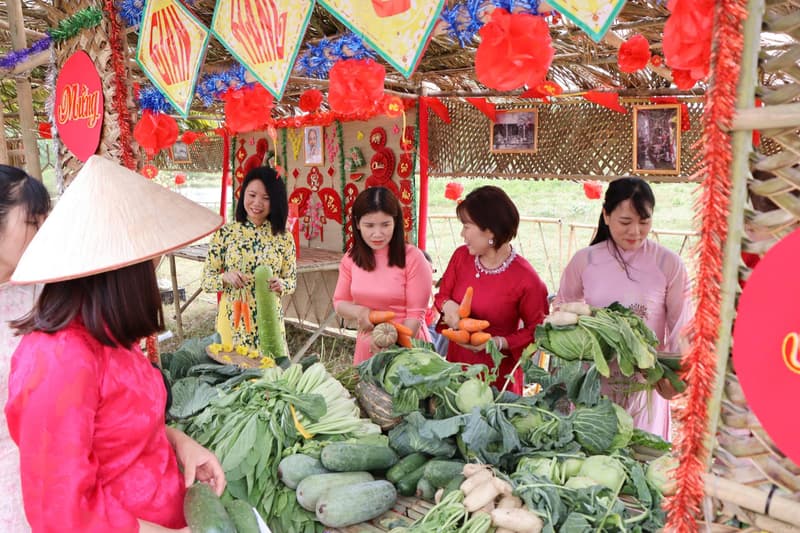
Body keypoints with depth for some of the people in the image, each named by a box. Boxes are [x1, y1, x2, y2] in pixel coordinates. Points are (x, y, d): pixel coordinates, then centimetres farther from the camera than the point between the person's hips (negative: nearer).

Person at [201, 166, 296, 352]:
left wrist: (280, 284, -14)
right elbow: (206, 281, 0)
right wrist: (225, 277, -19)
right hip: (232, 324, 0)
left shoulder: (283, 237, 0)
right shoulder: (225, 233, -2)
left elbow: (291, 281, 6)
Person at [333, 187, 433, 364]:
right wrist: (359, 312, -13)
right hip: (367, 348, 4)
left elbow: (415, 314, -14)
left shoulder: (413, 258, -16)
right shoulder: (351, 258, -1)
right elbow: (339, 302, 7)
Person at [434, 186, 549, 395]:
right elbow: (442, 295, 9)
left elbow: (536, 331, -8)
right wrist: (448, 305, -13)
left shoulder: (526, 279, -17)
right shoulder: (461, 256, -3)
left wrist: (498, 343, -21)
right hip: (455, 363, 5)